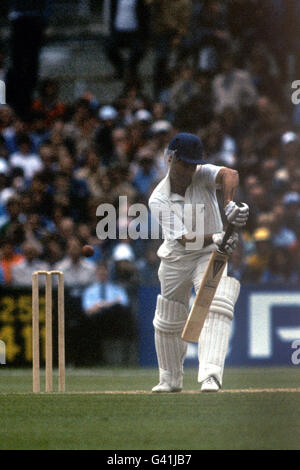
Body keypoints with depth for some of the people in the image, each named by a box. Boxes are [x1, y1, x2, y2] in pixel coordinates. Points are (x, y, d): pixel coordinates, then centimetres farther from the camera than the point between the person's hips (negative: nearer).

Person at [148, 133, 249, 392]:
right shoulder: (159, 199, -16)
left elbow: (229, 174, -37)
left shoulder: (203, 175, -13)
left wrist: (230, 205, -57)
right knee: (168, 321, 11)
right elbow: (185, 239, -26)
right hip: (176, 260, 1)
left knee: (217, 307, -24)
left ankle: (210, 375, -34)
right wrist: (218, 238, -43)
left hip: (212, 254, -1)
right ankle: (171, 379, 33)